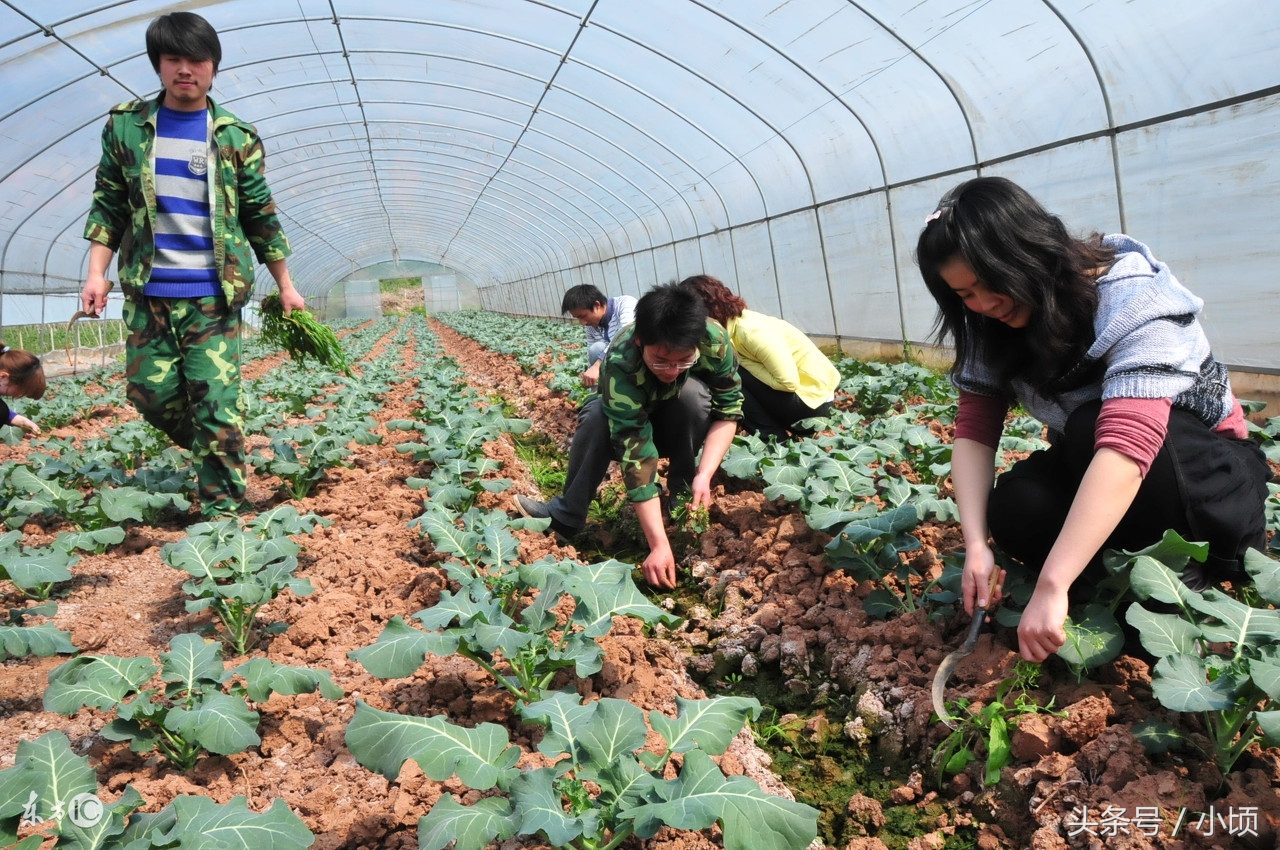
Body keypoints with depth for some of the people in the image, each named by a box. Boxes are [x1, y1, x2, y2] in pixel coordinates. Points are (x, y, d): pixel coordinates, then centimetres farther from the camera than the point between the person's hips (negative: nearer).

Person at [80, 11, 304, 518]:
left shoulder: (237, 137, 4)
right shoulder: (125, 125, 7)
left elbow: (261, 217, 8)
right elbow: (108, 205, 10)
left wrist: (285, 286, 8)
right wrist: (96, 272, 0)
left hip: (214, 294, -2)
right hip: (146, 292, 3)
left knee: (217, 404, -7)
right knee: (150, 393, 7)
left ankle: (222, 509, 1)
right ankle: (216, 450, 33)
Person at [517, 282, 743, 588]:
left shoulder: (714, 339, -33)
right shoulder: (621, 365, -39)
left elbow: (729, 409, -22)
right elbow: (636, 455, -43)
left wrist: (704, 475, -37)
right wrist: (659, 544, -47)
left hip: (687, 424, 1)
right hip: (631, 418, -1)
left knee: (692, 391, -32)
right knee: (597, 417, -34)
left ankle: (682, 494, -14)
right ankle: (566, 514, -16)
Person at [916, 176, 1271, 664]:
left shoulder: (1133, 301, -30)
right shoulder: (992, 325, -12)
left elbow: (1127, 443, -43)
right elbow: (975, 431, -13)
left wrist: (1051, 587, -49)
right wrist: (976, 545, -29)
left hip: (1213, 473, -4)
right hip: (1090, 474, 4)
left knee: (1091, 428, -34)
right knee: (1014, 508, -28)